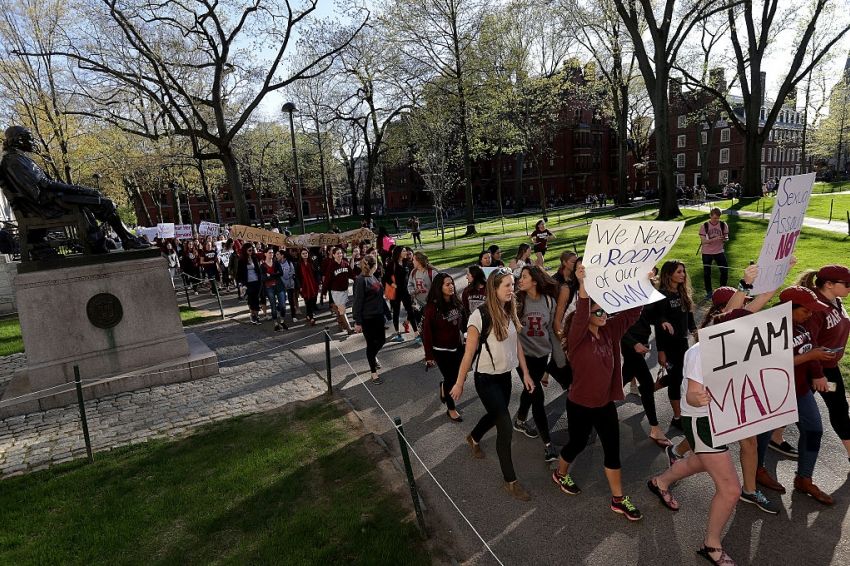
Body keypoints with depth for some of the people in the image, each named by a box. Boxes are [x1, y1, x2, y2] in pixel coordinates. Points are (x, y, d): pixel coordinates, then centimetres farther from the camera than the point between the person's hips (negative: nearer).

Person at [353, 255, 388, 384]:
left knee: (381, 340, 16)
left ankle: (373, 356, 47)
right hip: (367, 318, -7)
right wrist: (357, 321, -17)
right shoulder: (361, 280, -17)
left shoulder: (374, 277, 7)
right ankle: (374, 373, 16)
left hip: (378, 315, 7)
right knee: (371, 344, 4)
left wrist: (384, 311, 15)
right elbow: (358, 301, -17)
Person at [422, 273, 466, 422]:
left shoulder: (456, 303, -2)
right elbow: (426, 333, -15)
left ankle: (444, 387, 48)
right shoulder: (432, 307, -19)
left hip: (458, 347, 5)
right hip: (442, 351, -5)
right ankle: (451, 409, 30)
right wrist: (429, 356, -13)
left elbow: (463, 323, 7)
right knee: (451, 379, 6)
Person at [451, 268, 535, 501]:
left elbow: (517, 344, 7)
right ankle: (510, 480, 13)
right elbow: (469, 353, -16)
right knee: (506, 427, -6)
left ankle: (473, 438, 57)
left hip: (505, 376, 7)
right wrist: (459, 383, -9)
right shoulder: (480, 315, -22)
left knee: (495, 416, 25)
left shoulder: (509, 312, -3)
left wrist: (526, 373, 8)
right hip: (486, 379, -7)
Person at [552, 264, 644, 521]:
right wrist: (583, 286, -56)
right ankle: (560, 474, 45)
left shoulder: (610, 331, -3)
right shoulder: (578, 337, -21)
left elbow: (633, 312, -6)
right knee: (577, 444, 16)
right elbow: (579, 316, -42)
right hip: (580, 405, -5)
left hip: (606, 403, 5)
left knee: (613, 450, 11)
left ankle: (618, 499, 27)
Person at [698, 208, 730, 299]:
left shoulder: (723, 225, -1)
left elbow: (726, 238, 5)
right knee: (707, 273, 4)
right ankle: (709, 292, 17)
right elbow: (703, 241, -12)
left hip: (719, 251, 1)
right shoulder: (704, 226, -7)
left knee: (725, 270, -3)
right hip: (707, 253, -1)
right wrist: (714, 239, -28)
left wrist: (726, 239, -20)